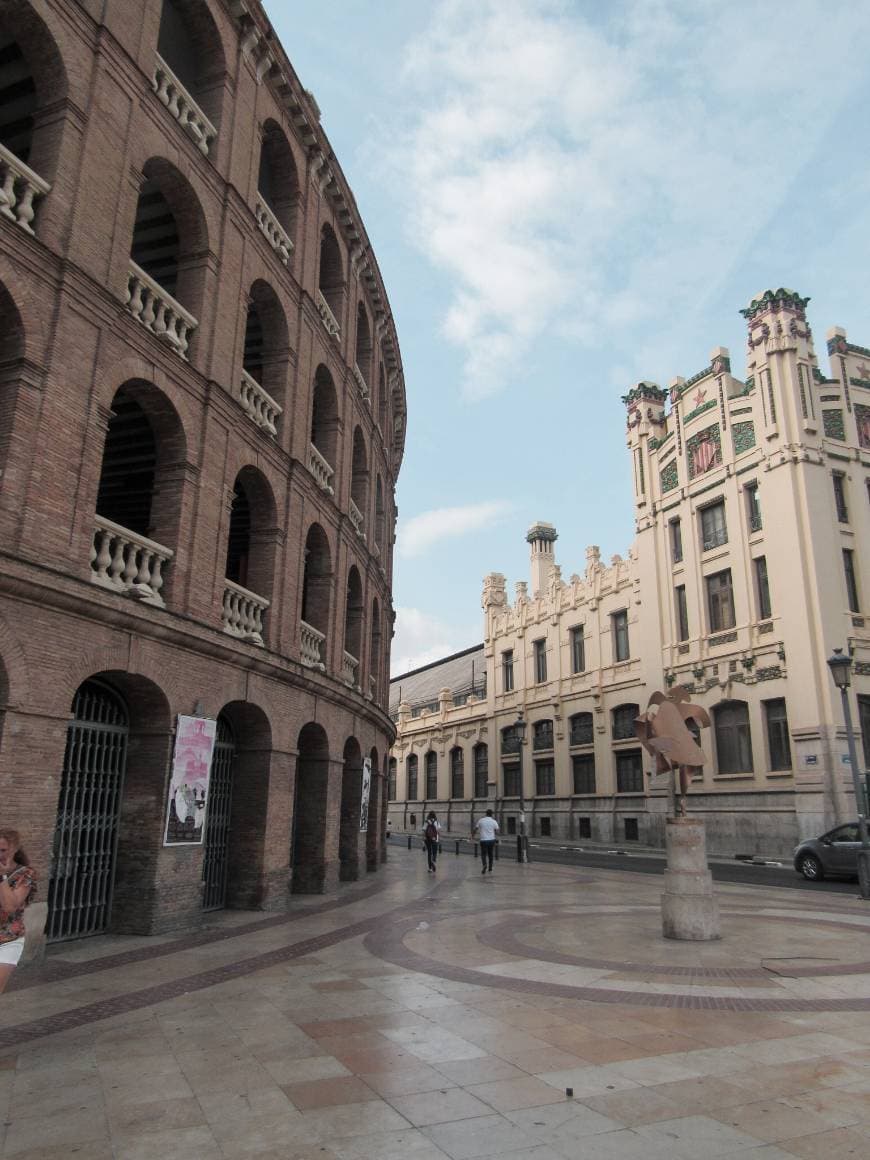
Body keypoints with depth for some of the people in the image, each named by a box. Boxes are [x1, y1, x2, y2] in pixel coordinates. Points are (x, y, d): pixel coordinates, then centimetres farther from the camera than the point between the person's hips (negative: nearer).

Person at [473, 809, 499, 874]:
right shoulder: (494, 821, 0)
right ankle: (490, 869, 22)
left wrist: (472, 835, 25)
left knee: (483, 854, 3)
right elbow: (497, 832, -1)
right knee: (490, 854, 17)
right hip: (491, 840, 2)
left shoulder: (481, 820, 0)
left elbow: (475, 829, 7)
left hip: (483, 840, -2)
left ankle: (485, 864, -24)